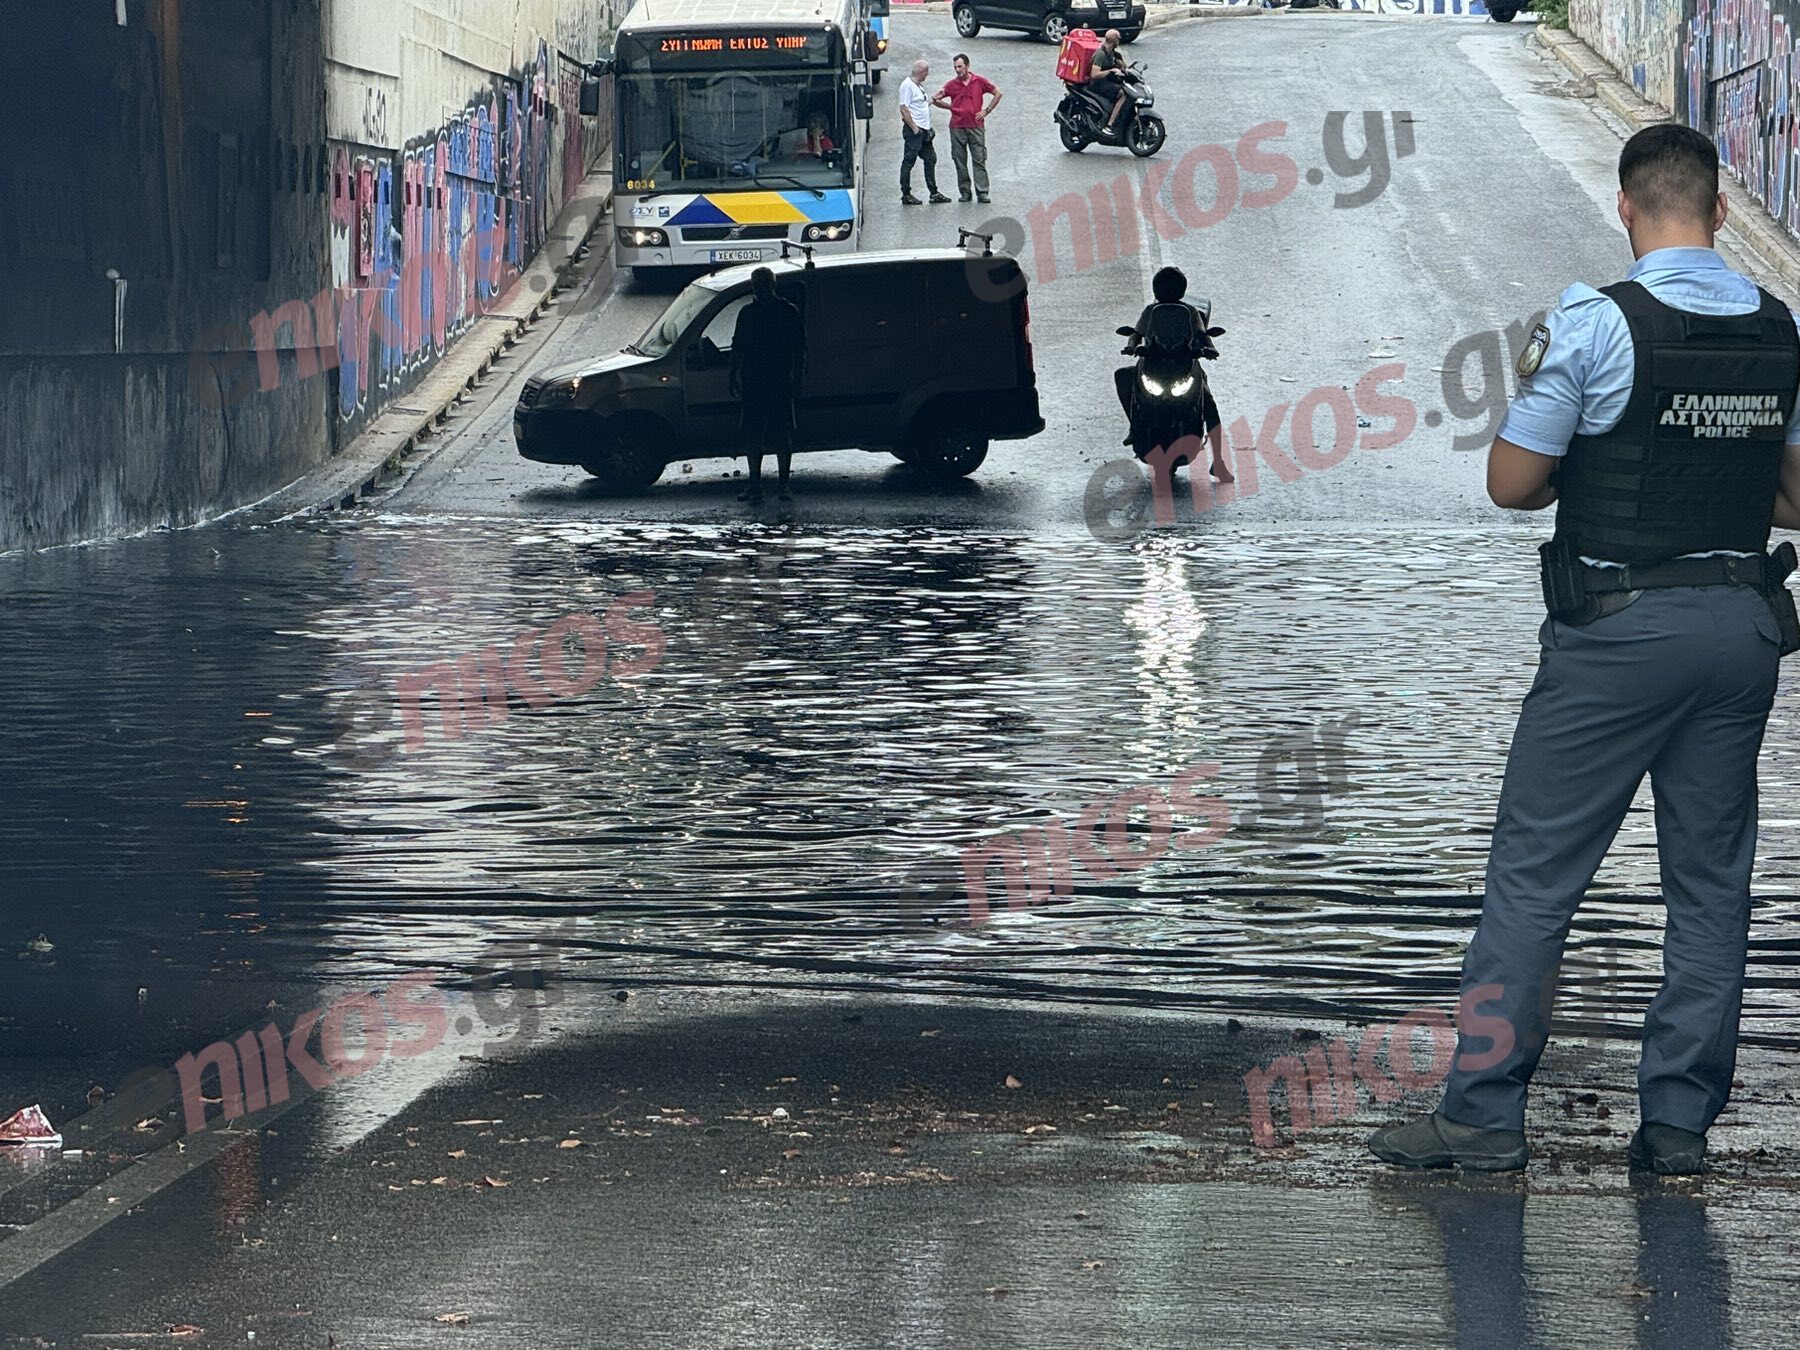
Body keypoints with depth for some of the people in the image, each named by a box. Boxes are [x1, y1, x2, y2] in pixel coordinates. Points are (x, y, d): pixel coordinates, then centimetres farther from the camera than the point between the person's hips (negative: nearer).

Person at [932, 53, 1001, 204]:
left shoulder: (980, 81, 2)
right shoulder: (952, 85, 6)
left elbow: (997, 94, 11)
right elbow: (936, 100, 14)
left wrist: (986, 111, 3)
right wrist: (950, 107, 1)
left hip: (976, 125, -2)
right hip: (957, 127, 2)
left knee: (979, 160, -5)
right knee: (960, 162, 3)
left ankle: (982, 193, -7)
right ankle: (965, 193, 10)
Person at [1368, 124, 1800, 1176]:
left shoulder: (1594, 327, -11)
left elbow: (1513, 484, -7)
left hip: (1620, 627, -5)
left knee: (1535, 871, 1)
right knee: (1713, 879, 10)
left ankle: (1484, 1113, 2)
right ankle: (1681, 1120, 13)